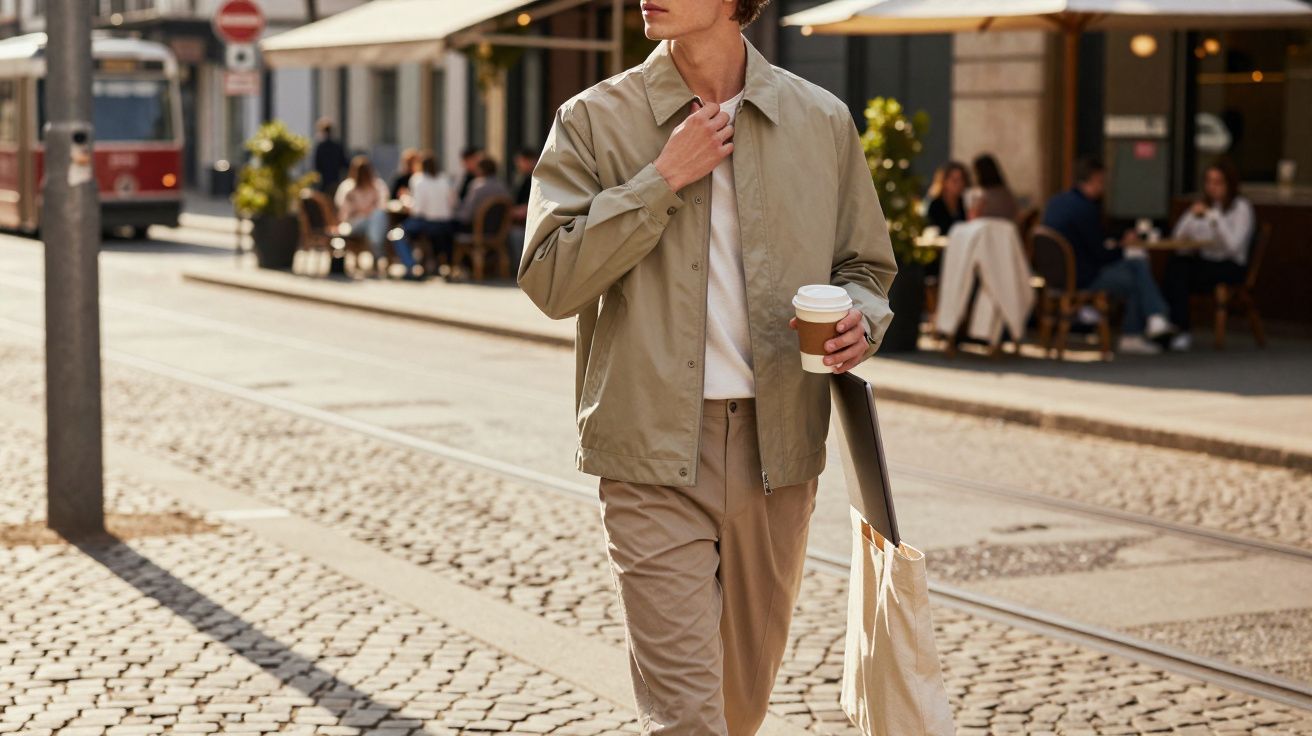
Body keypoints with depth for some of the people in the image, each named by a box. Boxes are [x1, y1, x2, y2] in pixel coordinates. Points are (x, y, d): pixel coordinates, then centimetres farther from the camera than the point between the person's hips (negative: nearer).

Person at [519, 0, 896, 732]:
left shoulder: (822, 121, 5)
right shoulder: (595, 121, -1)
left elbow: (867, 266, 15)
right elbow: (549, 279, -10)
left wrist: (861, 321, -8)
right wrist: (663, 178, -15)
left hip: (778, 445, 3)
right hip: (654, 454, -3)